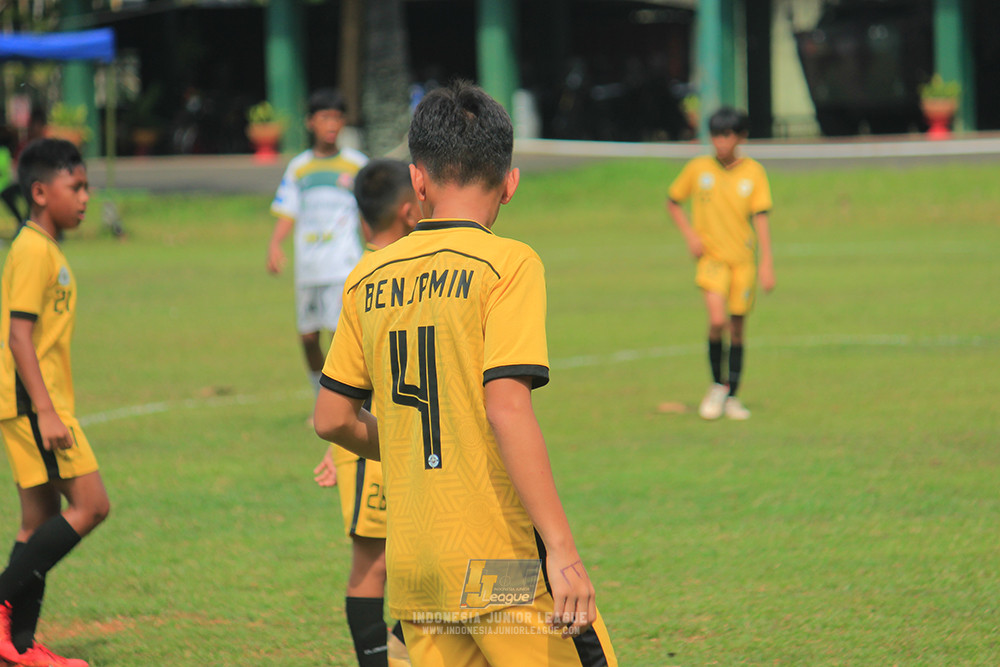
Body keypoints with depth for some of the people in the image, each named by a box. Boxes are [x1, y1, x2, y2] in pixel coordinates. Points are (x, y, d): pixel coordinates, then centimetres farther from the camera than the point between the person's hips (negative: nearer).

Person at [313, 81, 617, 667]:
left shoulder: (368, 279, 9)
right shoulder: (507, 264, -8)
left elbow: (333, 419, 13)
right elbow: (507, 408, -17)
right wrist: (561, 549, -18)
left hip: (410, 568, 6)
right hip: (500, 554, -6)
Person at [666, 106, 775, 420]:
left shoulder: (753, 172, -1)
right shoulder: (698, 168, -1)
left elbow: (760, 218, -2)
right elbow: (672, 202, 12)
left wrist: (766, 263, -8)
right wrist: (690, 234, -3)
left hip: (743, 258, 1)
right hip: (712, 256, -1)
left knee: (737, 329, 6)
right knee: (717, 321, -20)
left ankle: (731, 397, 19)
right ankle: (716, 385, 1)